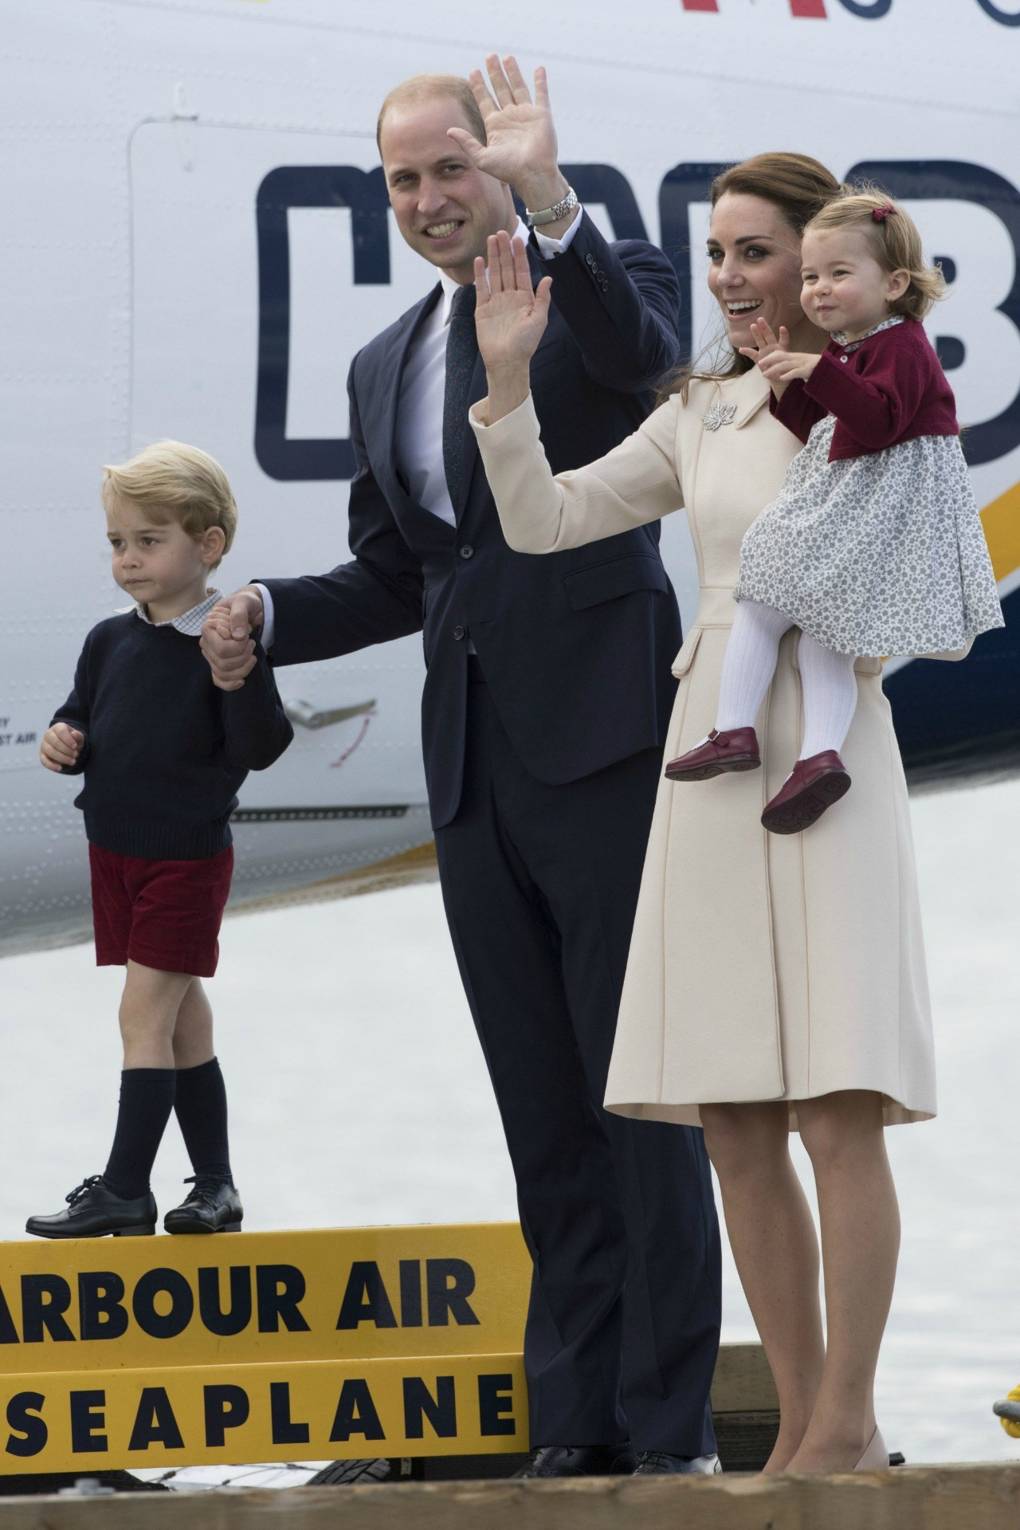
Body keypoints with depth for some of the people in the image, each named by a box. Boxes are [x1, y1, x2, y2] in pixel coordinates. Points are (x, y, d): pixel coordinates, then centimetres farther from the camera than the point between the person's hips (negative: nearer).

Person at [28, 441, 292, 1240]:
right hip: (116, 850, 7)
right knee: (184, 1023, 13)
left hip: (187, 857, -7)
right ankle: (214, 1184, 20)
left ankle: (125, 1187, -5)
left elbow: (260, 749, -20)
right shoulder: (110, 643, 4)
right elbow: (83, 723, 16)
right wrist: (63, 741, -7)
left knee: (147, 1015, -9)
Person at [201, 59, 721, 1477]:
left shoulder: (600, 283, -1)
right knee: (542, 1108, 8)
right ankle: (575, 1416, 11)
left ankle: (674, 1424, -6)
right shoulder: (386, 366, 18)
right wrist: (266, 614, 5)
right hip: (474, 763, 7)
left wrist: (547, 203, -38)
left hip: (602, 740, -7)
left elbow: (640, 353, -26)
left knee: (641, 1090, -6)